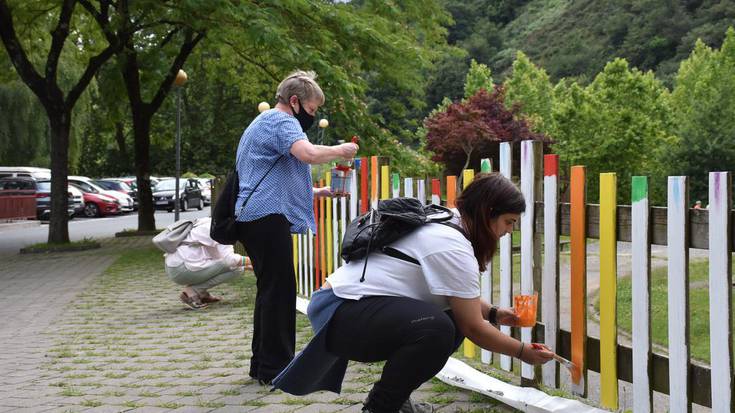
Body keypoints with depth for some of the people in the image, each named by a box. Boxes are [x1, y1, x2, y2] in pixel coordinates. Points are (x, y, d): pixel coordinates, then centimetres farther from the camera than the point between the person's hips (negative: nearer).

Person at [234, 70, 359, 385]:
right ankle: (276, 367, -2)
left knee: (270, 290, 15)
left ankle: (263, 363, 21)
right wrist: (340, 151, -9)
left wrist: (320, 191, 24)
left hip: (254, 218, 11)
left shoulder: (263, 123, 27)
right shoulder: (280, 121, -7)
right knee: (279, 290, -6)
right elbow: (309, 153, -27)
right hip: (268, 217, -11)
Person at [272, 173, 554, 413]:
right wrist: (523, 352, -2)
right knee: (437, 328, -30)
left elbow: (462, 299, 24)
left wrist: (493, 314, 13)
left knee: (454, 319, 7)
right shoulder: (454, 247, -19)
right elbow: (473, 328, -14)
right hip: (340, 315, -11)